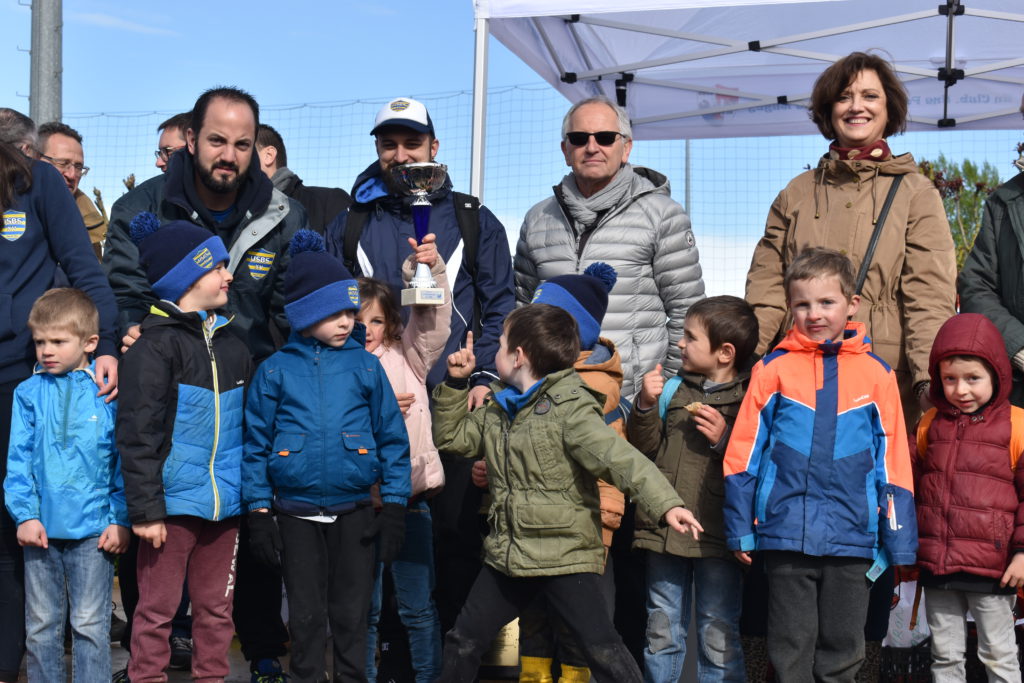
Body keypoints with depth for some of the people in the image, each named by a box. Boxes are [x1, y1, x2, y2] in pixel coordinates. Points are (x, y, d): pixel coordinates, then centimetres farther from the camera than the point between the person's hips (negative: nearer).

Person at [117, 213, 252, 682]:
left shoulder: (231, 346, 12)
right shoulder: (154, 346, -10)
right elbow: (136, 434, -13)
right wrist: (145, 507, -15)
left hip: (225, 502, 6)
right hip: (173, 502, -6)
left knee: (216, 608, 14)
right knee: (157, 610, 4)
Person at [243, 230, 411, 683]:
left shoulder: (365, 366, 0)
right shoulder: (275, 370, -1)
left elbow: (392, 438, 2)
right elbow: (256, 444, 1)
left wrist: (394, 505, -1)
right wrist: (258, 513, -2)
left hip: (354, 511, 0)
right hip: (296, 513, 0)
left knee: (352, 613, 9)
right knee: (306, 615, 10)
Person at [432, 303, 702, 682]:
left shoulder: (569, 409, -16)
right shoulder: (498, 410, 9)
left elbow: (620, 459, -26)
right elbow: (452, 437, 21)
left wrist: (666, 504, -38)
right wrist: (455, 384, 9)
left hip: (566, 555, -7)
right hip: (508, 554, 8)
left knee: (602, 648, -10)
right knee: (463, 640, 16)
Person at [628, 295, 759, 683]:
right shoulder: (673, 389, 9)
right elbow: (644, 448, 6)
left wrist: (725, 441, -19)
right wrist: (645, 405, -8)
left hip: (718, 538, -4)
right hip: (664, 530, 5)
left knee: (719, 637, 4)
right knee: (661, 633, 14)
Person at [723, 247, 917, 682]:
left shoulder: (877, 375, 3)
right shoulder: (773, 370, 0)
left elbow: (893, 466, 6)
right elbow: (743, 455, 3)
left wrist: (899, 546, 5)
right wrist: (740, 529, 1)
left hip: (852, 539, 1)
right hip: (786, 535, -1)